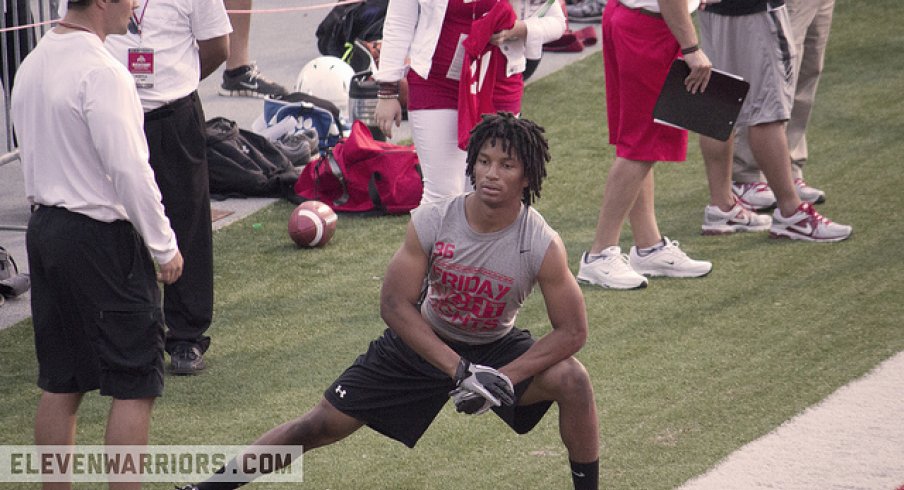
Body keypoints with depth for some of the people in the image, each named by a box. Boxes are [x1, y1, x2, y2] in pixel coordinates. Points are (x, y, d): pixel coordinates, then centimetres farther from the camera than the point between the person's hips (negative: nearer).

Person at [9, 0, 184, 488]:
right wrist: (164, 246, -11)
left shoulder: (33, 63, 9)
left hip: (45, 228, 9)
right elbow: (129, 171, -20)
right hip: (102, 237, -9)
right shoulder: (101, 72, -19)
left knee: (60, 384, 14)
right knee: (135, 385, 0)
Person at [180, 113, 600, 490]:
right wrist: (459, 370, -30)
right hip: (424, 341, 0)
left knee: (573, 380, -26)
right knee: (323, 424, -2)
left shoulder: (544, 246, -25)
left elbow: (572, 331, -19)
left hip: (496, 348, 0)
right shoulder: (431, 223, -24)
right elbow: (395, 306, -21)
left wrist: (506, 379, -31)